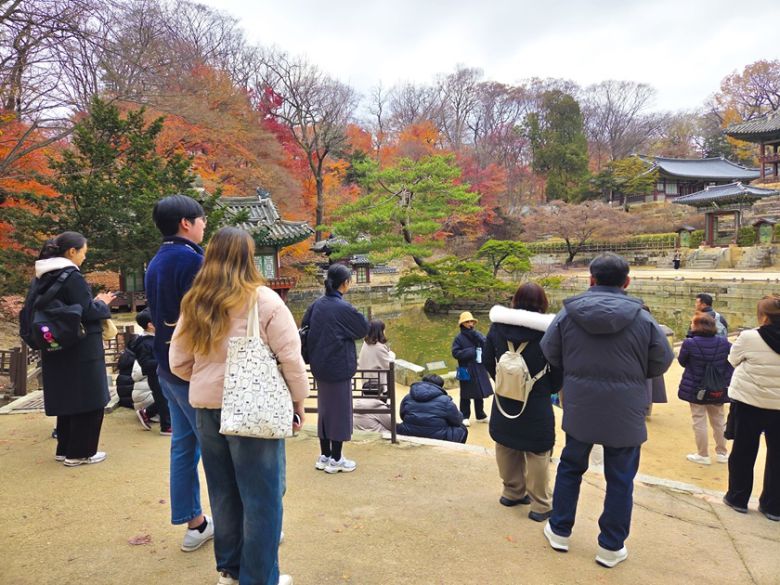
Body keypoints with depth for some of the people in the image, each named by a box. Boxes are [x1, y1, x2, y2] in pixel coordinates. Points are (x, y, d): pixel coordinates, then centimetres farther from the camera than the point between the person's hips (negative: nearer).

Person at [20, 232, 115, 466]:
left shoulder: (41, 278, 9)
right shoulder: (72, 276, -17)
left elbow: (30, 312, 14)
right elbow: (86, 311, -19)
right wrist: (102, 303, 0)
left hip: (57, 350, 9)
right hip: (81, 351, -9)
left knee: (67, 399, 18)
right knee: (88, 401, 2)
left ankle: (65, 449, 26)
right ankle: (79, 452, 9)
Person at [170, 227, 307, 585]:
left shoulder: (193, 304, 5)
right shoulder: (263, 300, -10)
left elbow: (178, 363, 8)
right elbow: (290, 356, -10)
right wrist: (298, 399, 1)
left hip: (206, 408, 6)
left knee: (223, 492, 19)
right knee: (261, 496, 7)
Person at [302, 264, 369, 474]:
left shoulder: (317, 304, 0)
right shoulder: (344, 308, -17)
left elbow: (304, 328, 9)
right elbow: (364, 329, -5)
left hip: (319, 366, 7)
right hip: (339, 367, -6)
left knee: (324, 409, 15)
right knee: (340, 410, 5)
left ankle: (324, 456, 25)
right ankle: (335, 459, 13)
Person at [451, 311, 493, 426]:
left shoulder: (478, 335, 5)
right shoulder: (459, 338, -6)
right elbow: (455, 353, -13)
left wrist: (477, 337, -18)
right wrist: (471, 352, -16)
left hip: (480, 369, 4)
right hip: (467, 370, -4)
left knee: (480, 393, 14)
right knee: (466, 395, 5)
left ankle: (480, 415, 28)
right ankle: (464, 417, 16)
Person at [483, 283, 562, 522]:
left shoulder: (497, 326, -6)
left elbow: (487, 361, 2)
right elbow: (558, 370, -8)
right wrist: (549, 390, 11)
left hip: (504, 400, 4)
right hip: (536, 404, -3)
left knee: (507, 448, 19)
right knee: (537, 454, 8)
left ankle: (513, 492, 33)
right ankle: (541, 505, 16)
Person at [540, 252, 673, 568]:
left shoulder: (568, 313, -8)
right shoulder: (642, 318, -11)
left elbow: (550, 354, 1)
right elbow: (661, 363, 1)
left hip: (579, 408, 2)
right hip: (625, 413, -1)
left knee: (570, 468, 20)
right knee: (620, 480, 13)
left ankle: (559, 531, 31)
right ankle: (611, 547, 24)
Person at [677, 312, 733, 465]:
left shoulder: (689, 343, -18)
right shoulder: (724, 342, -5)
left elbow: (682, 362, -4)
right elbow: (732, 362, 2)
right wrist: (726, 382, 11)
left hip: (695, 388, -4)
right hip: (718, 389, 4)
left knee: (699, 422, 7)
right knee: (719, 421, 18)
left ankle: (703, 455, 13)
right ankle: (722, 453, 30)